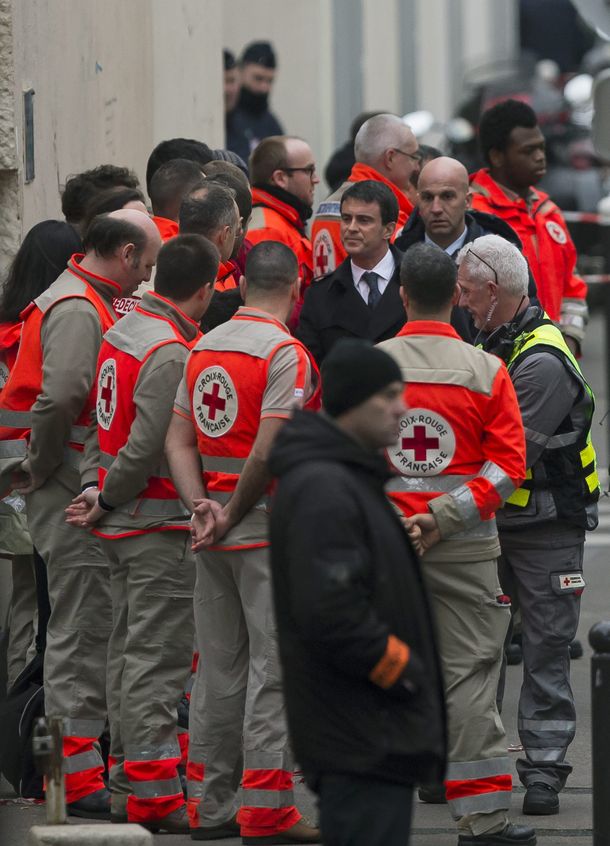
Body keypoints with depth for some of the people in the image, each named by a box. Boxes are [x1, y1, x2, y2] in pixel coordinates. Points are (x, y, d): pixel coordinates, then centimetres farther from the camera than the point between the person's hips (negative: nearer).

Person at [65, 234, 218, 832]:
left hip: (119, 522, 9)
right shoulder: (171, 353, -20)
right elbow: (148, 447, -22)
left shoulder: (122, 331, 9)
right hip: (160, 524, -9)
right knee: (158, 657, -7)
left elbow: (100, 423, 14)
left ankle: (126, 781, 20)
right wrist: (106, 501, -8)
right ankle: (152, 794, -8)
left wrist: (99, 488, 7)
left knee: (127, 649, 14)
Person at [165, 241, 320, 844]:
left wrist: (202, 507, -2)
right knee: (274, 666, -3)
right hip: (271, 526, -7)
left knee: (218, 667, 11)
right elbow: (268, 452, -20)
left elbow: (178, 440, 6)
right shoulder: (286, 354, -13)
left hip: (215, 530, 7)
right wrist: (231, 515, -10)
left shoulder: (203, 348, 10)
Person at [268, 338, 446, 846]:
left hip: (377, 735, 11)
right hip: (362, 743, -11)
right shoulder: (323, 490, -18)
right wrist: (406, 671, -15)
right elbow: (332, 614, -26)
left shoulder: (350, 480, 17)